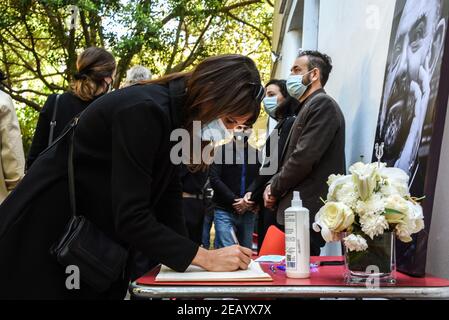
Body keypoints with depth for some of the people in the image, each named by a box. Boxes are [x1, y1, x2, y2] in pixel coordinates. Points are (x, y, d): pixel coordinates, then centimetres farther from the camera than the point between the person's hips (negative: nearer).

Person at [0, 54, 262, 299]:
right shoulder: (144, 110, -28)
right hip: (43, 238, -8)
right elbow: (130, 217, -31)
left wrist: (188, 258, -7)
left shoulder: (176, 117, 0)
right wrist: (206, 258, -26)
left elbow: (168, 191, 3)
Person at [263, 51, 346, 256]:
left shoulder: (323, 104, -9)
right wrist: (273, 186, 4)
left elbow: (304, 158, -18)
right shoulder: (308, 107, 21)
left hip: (307, 212, -9)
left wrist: (275, 188, -5)